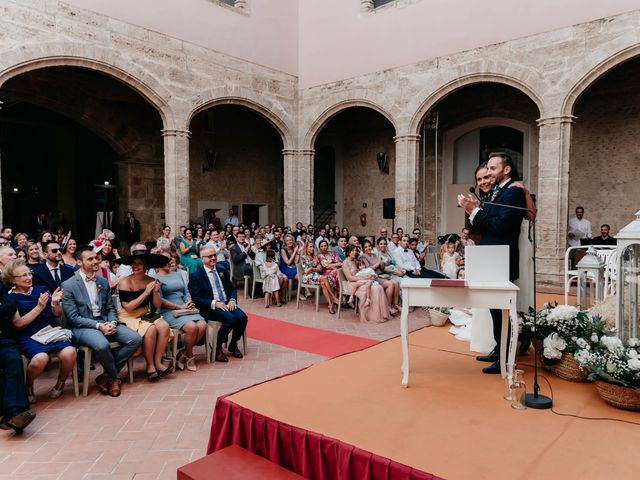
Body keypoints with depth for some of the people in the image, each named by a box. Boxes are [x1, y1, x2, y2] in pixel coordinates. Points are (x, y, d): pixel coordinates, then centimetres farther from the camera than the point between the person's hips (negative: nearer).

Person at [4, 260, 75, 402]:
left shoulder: (41, 289, 12)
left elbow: (58, 314, 12)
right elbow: (18, 324, -8)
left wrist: (55, 302, -9)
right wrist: (39, 308, -15)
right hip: (28, 337, -3)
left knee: (69, 353, -27)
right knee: (41, 358, -34)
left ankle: (60, 383, 4)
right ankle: (28, 387, 0)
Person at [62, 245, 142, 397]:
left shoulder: (103, 282, 12)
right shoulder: (68, 285, -6)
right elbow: (73, 317, -10)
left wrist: (112, 322, -9)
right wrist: (98, 326, -19)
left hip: (105, 323, 6)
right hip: (83, 327, -5)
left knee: (135, 339, -16)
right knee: (102, 345, -37)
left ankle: (106, 376, -4)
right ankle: (114, 378, -6)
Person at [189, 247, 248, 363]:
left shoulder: (223, 271, 16)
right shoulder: (195, 276, -1)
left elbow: (232, 289, 20)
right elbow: (195, 298, -8)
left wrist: (232, 300, -2)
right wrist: (214, 303, -18)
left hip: (227, 304, 5)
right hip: (210, 308, -5)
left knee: (242, 317, -22)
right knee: (231, 318, -31)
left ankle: (233, 345, 2)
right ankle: (217, 348, -11)